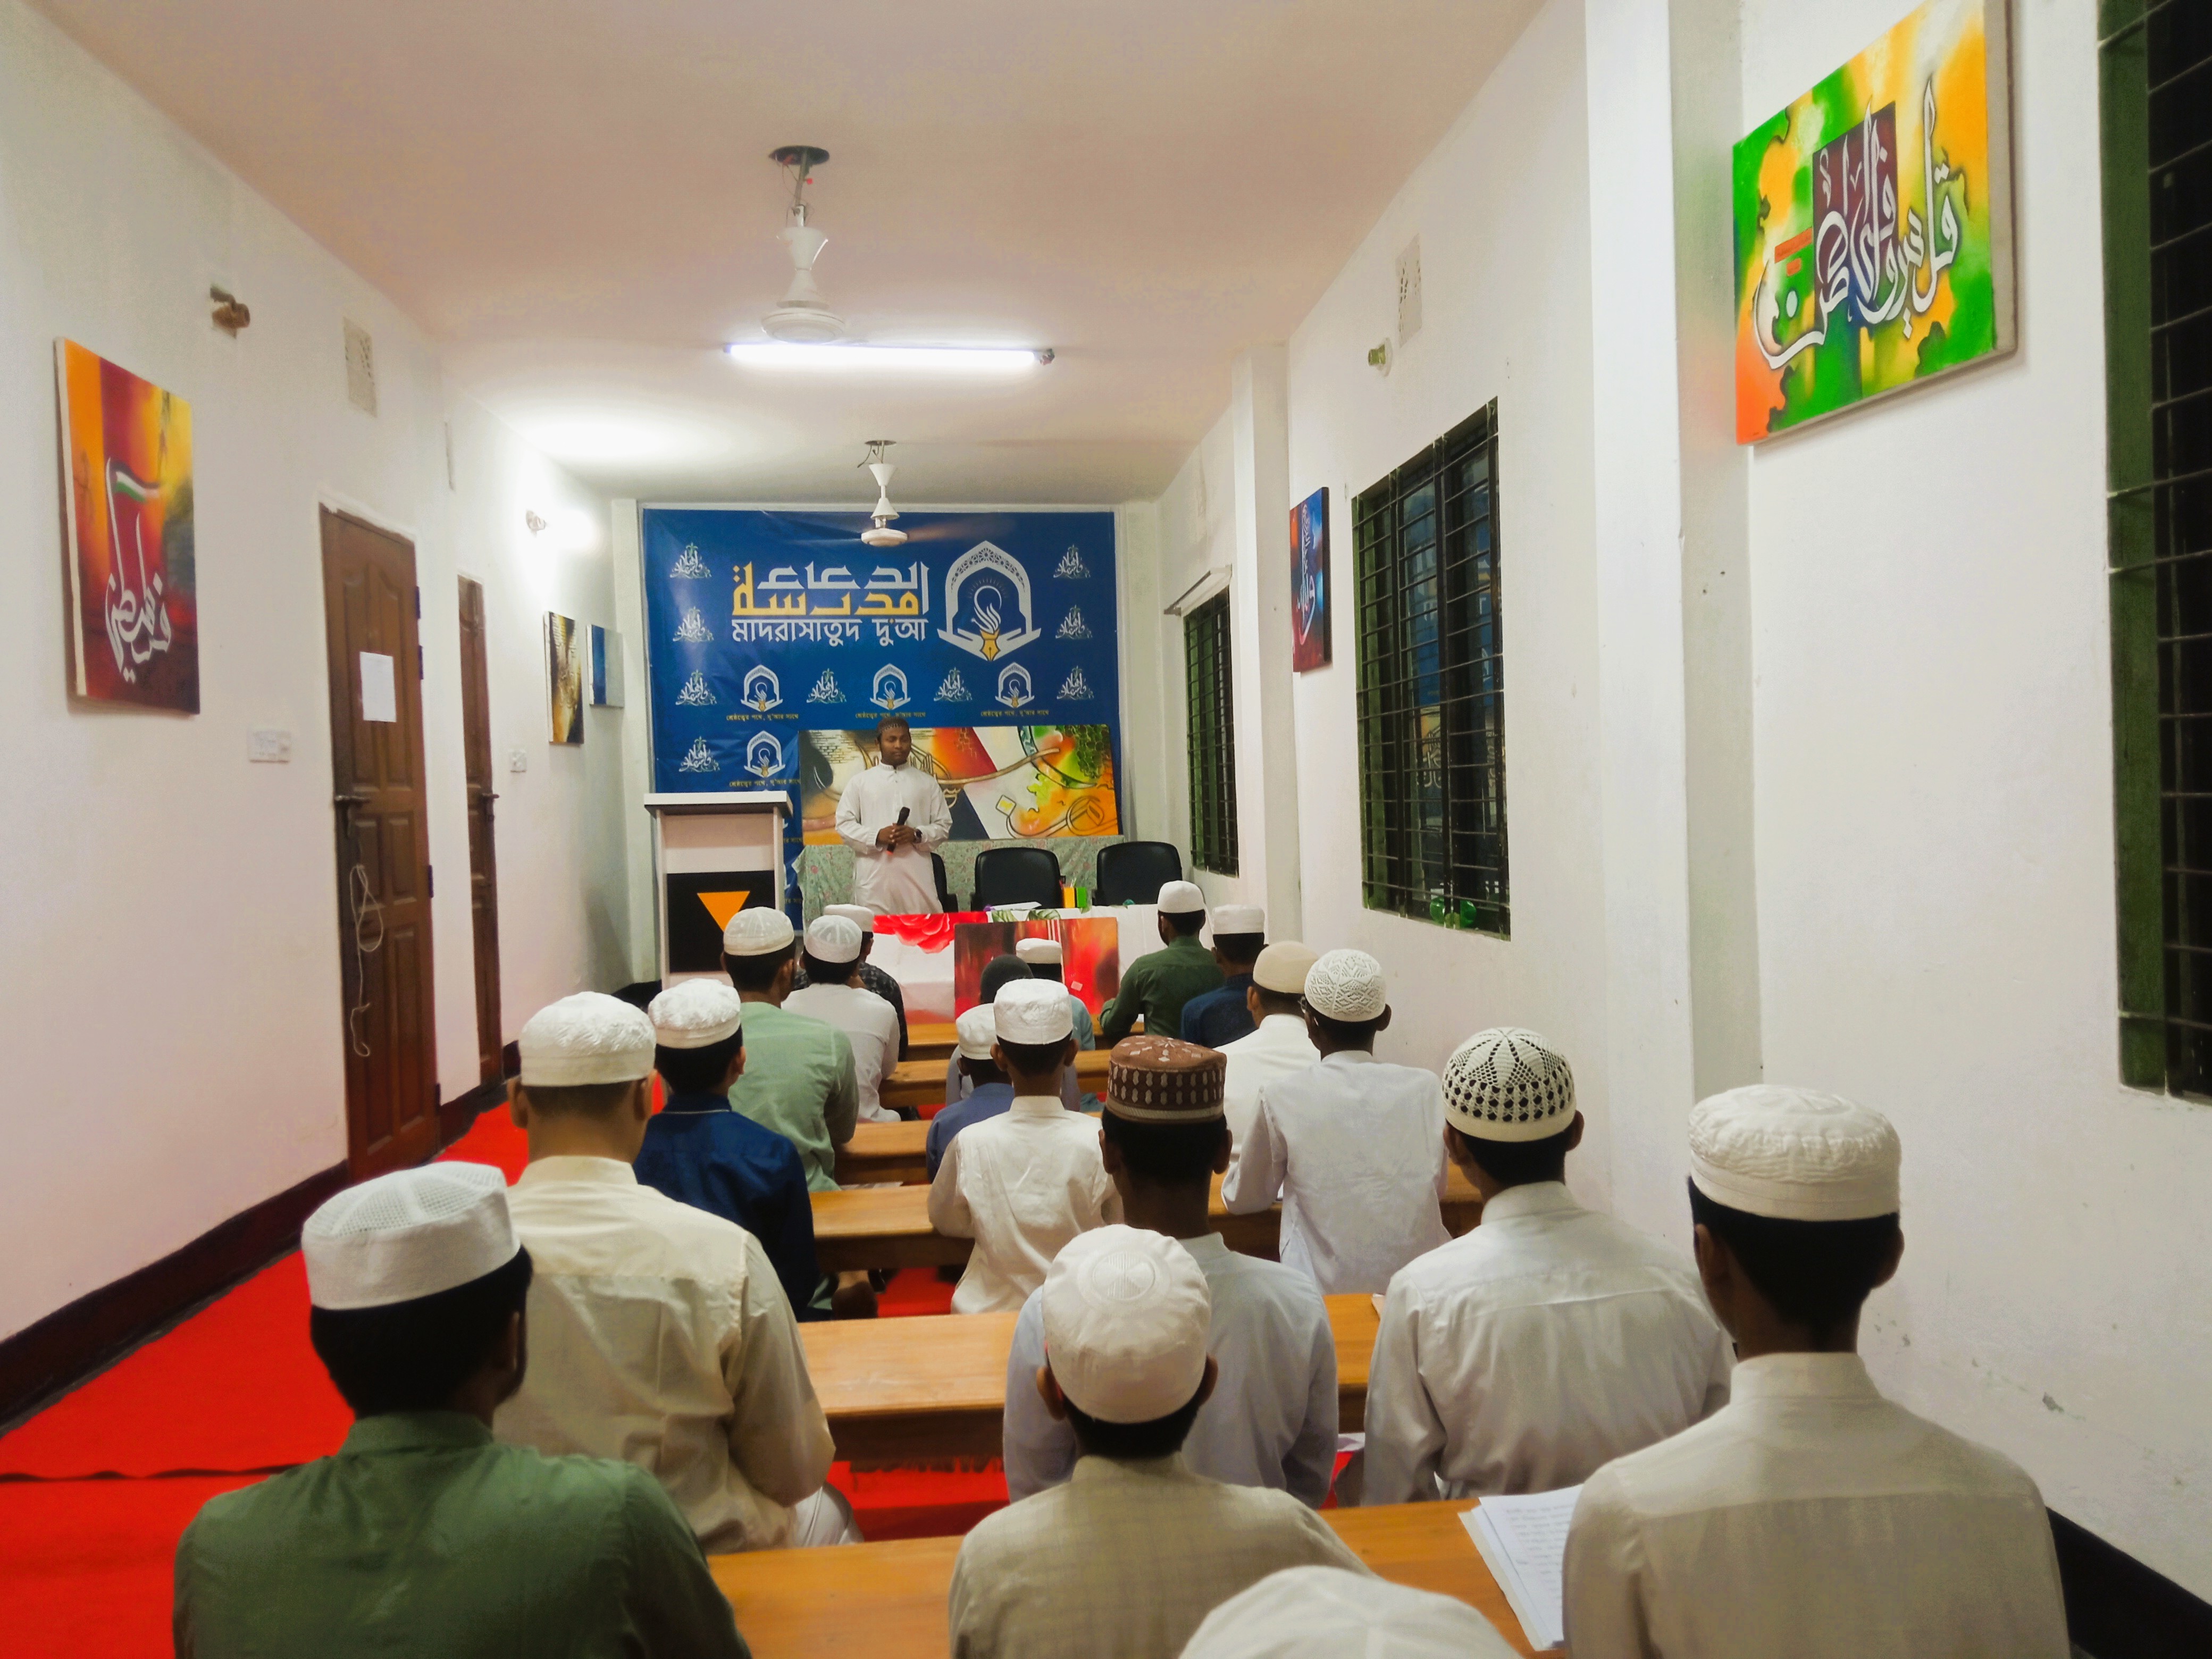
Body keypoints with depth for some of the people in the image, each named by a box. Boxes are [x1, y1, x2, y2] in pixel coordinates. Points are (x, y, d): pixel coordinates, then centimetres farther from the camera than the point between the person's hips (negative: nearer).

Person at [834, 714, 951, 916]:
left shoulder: (926, 783, 14)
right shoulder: (860, 782, 10)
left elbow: (943, 825, 12)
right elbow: (844, 825, 6)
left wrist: (917, 835, -8)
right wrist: (877, 836, -11)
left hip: (916, 876, 1)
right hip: (874, 878, -1)